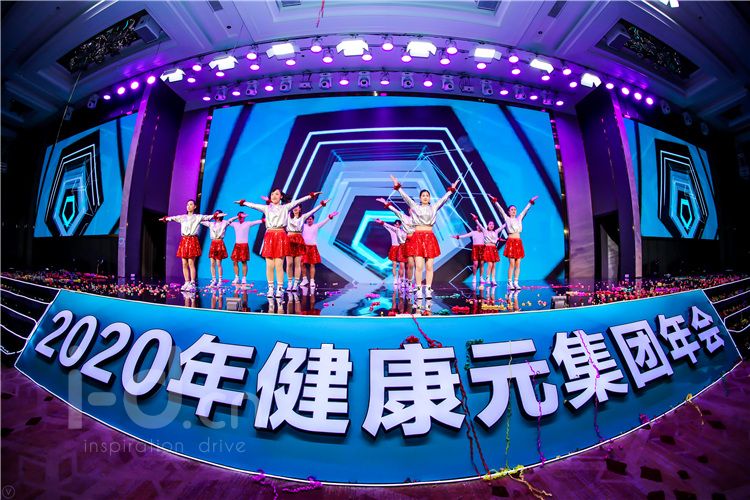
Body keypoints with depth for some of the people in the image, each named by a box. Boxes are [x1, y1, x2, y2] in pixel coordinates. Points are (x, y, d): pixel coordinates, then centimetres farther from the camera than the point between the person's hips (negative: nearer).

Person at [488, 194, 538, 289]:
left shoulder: (519, 218, 16)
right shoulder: (507, 219, 4)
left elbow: (525, 210, 20)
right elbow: (500, 210, -4)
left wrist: (531, 202, 21)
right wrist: (495, 201, -12)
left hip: (519, 242, 5)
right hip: (511, 242, -5)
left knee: (518, 264, 2)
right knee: (511, 264, -8)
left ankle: (516, 283, 6)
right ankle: (509, 283, -3)